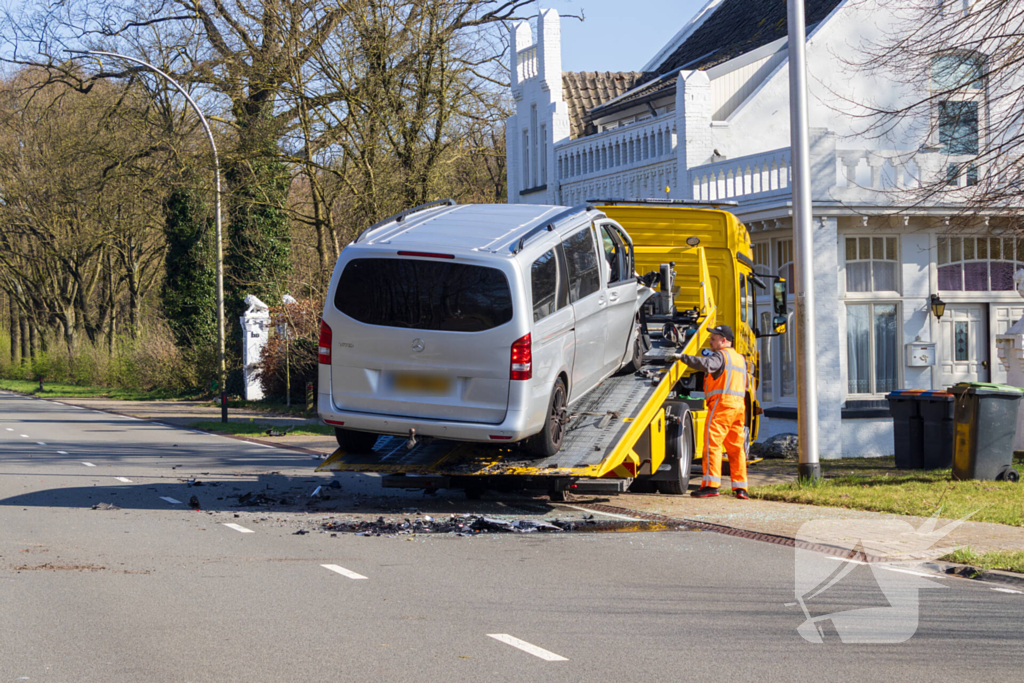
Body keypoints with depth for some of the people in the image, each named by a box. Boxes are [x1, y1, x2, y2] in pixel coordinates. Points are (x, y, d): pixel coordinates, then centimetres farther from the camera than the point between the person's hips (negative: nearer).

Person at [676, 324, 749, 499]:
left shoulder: (721, 356, -3)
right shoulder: (739, 358, 24)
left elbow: (706, 364, -23)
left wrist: (684, 357, -17)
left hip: (722, 402, -8)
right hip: (739, 405, 8)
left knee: (712, 443, -10)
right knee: (736, 447, 9)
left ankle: (710, 485, -16)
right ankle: (740, 488, 6)